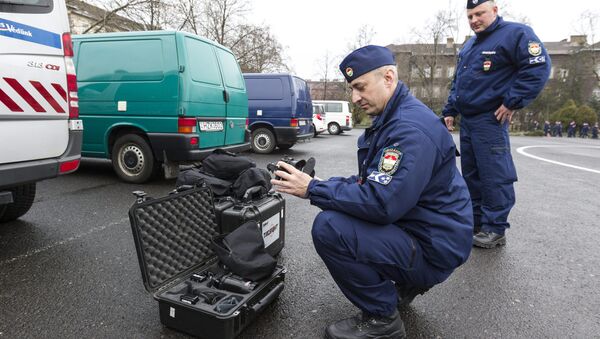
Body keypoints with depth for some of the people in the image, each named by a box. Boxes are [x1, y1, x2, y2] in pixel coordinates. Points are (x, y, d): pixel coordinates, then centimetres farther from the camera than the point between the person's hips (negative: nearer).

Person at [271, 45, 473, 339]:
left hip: (432, 248, -10)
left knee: (328, 227, -24)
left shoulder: (411, 128, -24)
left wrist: (313, 190, -22)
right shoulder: (392, 118, 10)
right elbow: (370, 182, 13)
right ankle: (406, 284, 19)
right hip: (414, 226, 10)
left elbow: (381, 203, -32)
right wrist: (324, 185, -3)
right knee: (335, 213, 16)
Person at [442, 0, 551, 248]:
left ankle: (495, 229, 1)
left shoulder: (515, 33, -4)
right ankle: (475, 221, 22)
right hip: (466, 120, 8)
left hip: (490, 120, -8)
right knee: (470, 174, 11)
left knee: (494, 176, -7)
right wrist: (450, 111, 18)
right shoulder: (468, 45, 20)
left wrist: (512, 102, -16)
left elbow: (538, 67, -14)